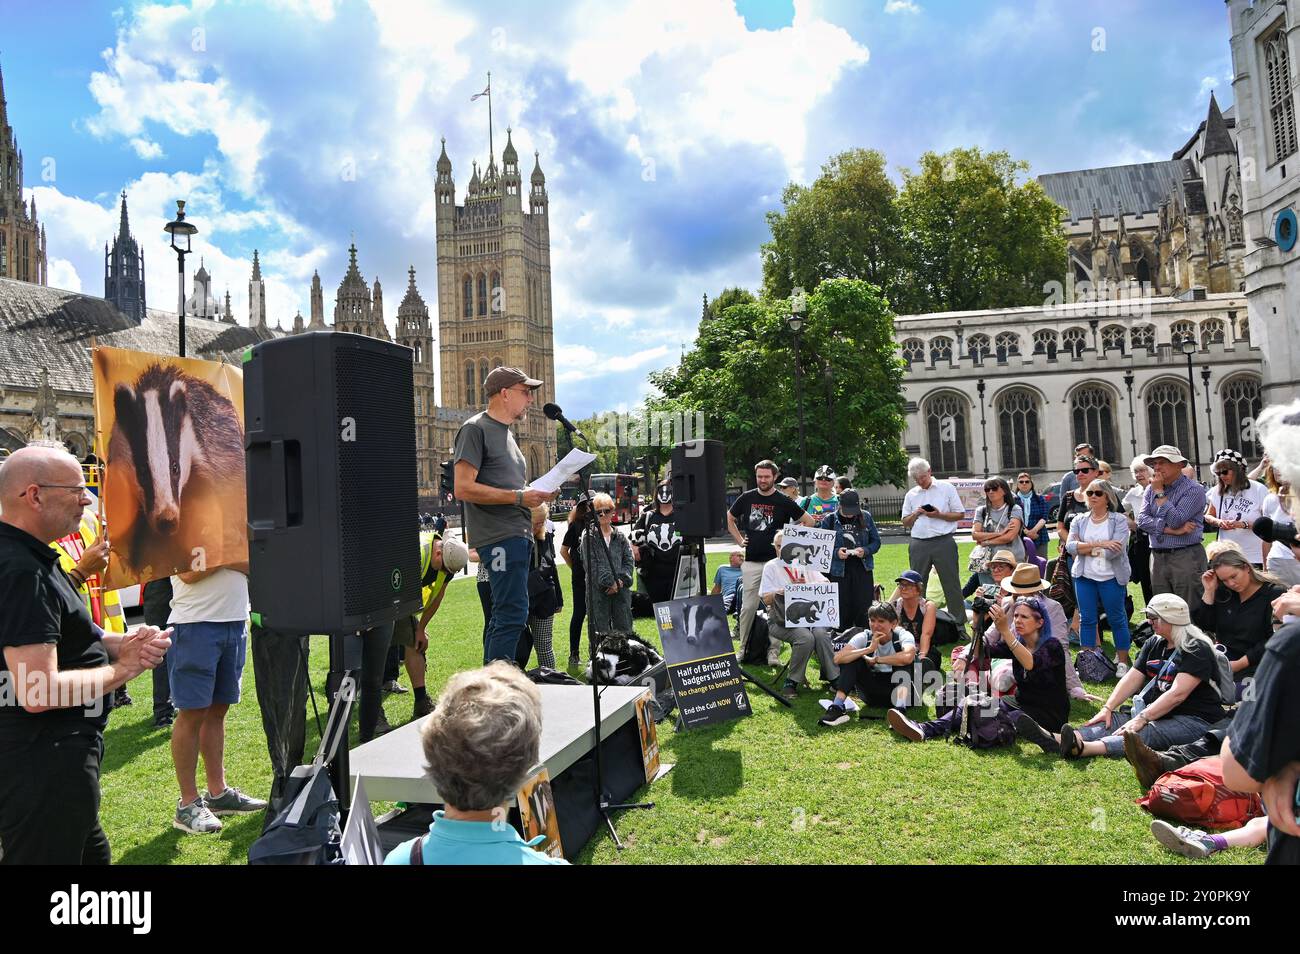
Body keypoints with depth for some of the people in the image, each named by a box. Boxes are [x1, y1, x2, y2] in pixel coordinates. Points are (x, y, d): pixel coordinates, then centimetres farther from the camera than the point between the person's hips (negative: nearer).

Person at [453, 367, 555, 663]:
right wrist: (519, 496, -17)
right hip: (499, 536, -10)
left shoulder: (506, 433, 23)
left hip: (518, 534, 10)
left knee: (504, 615, 14)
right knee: (513, 614, -15)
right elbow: (463, 488, -15)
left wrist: (537, 493, 11)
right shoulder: (475, 428, -6)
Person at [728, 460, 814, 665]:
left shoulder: (783, 501, -1)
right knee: (748, 606, 3)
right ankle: (743, 648, 15)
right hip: (751, 561, 2)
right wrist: (739, 540, 12)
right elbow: (729, 518, 22)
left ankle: (774, 651, 3)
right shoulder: (747, 498, 7)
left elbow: (808, 521, 6)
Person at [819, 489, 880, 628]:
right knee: (842, 611, 1)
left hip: (863, 569, 1)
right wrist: (836, 552, -17)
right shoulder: (829, 520, 2)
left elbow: (876, 541, 9)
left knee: (864, 610, 0)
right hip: (839, 571, -1)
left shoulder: (866, 517, 7)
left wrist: (865, 550, -10)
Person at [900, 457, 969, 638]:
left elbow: (960, 514, 4)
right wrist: (915, 514, -4)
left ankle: (959, 624, 7)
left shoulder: (946, 488, 4)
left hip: (943, 542, -3)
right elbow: (905, 523, 17)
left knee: (951, 584, 0)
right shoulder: (910, 495, 14)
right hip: (918, 544, 3)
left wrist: (939, 515, -10)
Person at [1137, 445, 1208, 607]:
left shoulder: (1193, 489, -5)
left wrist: (1159, 492, -9)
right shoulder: (1151, 489, 12)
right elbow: (1142, 520, -1)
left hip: (1186, 557, -5)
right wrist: (1171, 530, -13)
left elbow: (1175, 520, -17)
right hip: (1158, 557, 6)